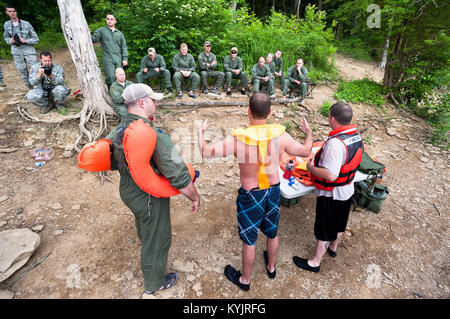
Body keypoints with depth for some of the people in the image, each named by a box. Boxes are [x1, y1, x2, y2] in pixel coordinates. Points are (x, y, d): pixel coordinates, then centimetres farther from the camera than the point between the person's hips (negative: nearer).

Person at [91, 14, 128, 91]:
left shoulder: (119, 33, 19)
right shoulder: (101, 30, 13)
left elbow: (124, 47, 15)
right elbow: (93, 39, 4)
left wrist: (125, 58, 3)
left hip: (119, 60, 3)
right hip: (108, 60, -3)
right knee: (110, 78, -14)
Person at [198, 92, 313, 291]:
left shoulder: (238, 138, -27)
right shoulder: (280, 135, -16)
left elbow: (205, 152, -22)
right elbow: (306, 151, 0)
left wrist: (201, 131, -3)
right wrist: (309, 132, 20)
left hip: (250, 196, -3)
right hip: (273, 192, 4)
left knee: (249, 240, 16)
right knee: (272, 233, 27)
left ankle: (245, 280, 40)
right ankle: (271, 267, 54)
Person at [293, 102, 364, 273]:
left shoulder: (335, 143, -32)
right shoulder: (356, 137, -2)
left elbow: (330, 175, -35)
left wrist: (311, 168, -19)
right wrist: (319, 163, 10)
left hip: (331, 195, -8)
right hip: (347, 190, 9)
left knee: (324, 229, 8)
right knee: (339, 223, 28)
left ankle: (315, 262, 27)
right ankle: (333, 247, 52)